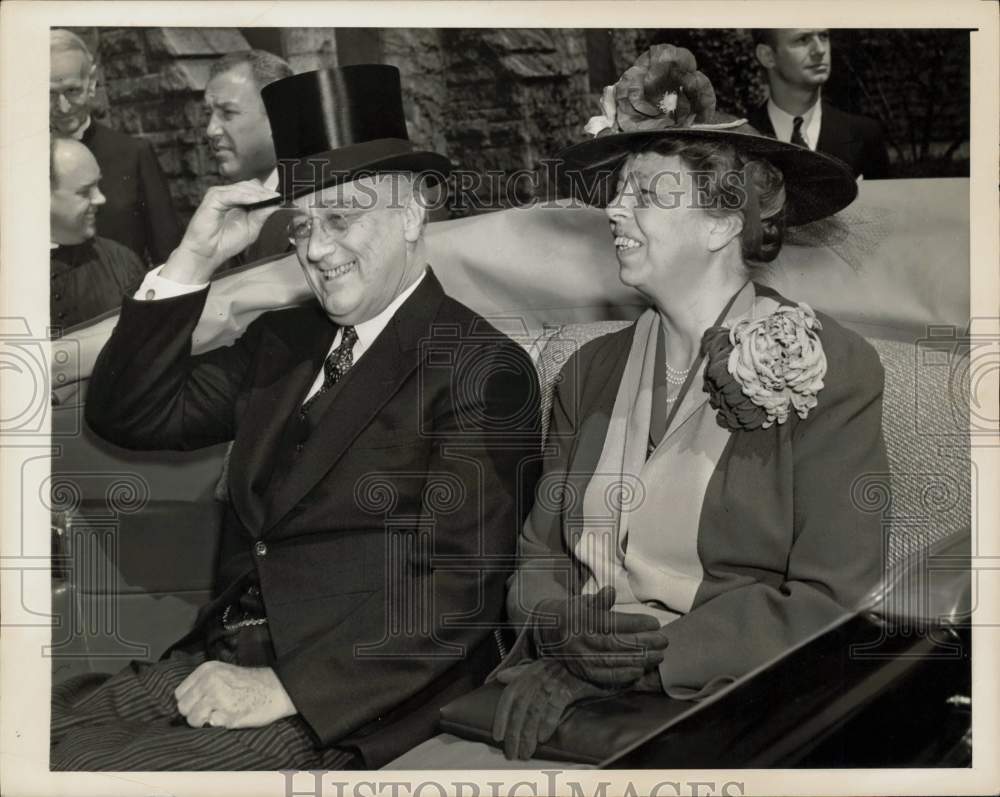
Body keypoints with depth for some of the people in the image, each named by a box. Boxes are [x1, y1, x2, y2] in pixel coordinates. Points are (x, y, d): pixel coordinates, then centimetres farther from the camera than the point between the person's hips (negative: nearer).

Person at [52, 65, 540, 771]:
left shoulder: (482, 369, -9)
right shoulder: (283, 340, 12)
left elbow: (456, 587, -16)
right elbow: (126, 416, 8)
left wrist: (284, 687, -20)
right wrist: (194, 260, -1)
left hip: (350, 705, -6)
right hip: (224, 660, 6)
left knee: (85, 765, -20)